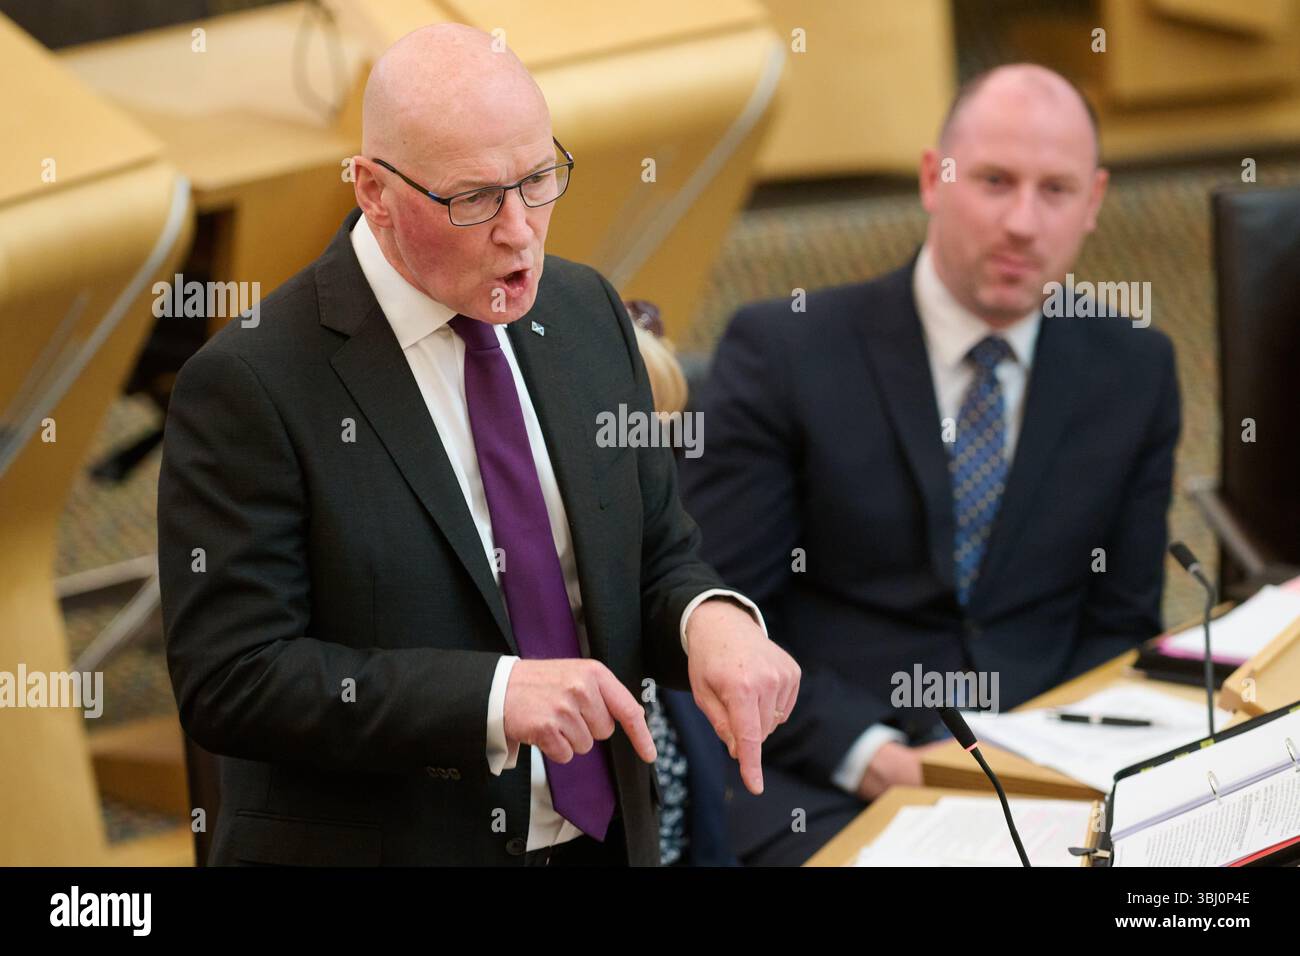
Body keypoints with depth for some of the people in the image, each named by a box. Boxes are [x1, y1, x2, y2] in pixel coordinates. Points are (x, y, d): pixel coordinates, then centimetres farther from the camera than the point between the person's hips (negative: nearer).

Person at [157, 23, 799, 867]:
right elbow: (229, 679, -20)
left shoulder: (588, 312, 0)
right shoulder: (251, 383, -17)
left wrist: (711, 618, -17)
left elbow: (658, 557, 6)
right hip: (379, 844, -5)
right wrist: (493, 695, -28)